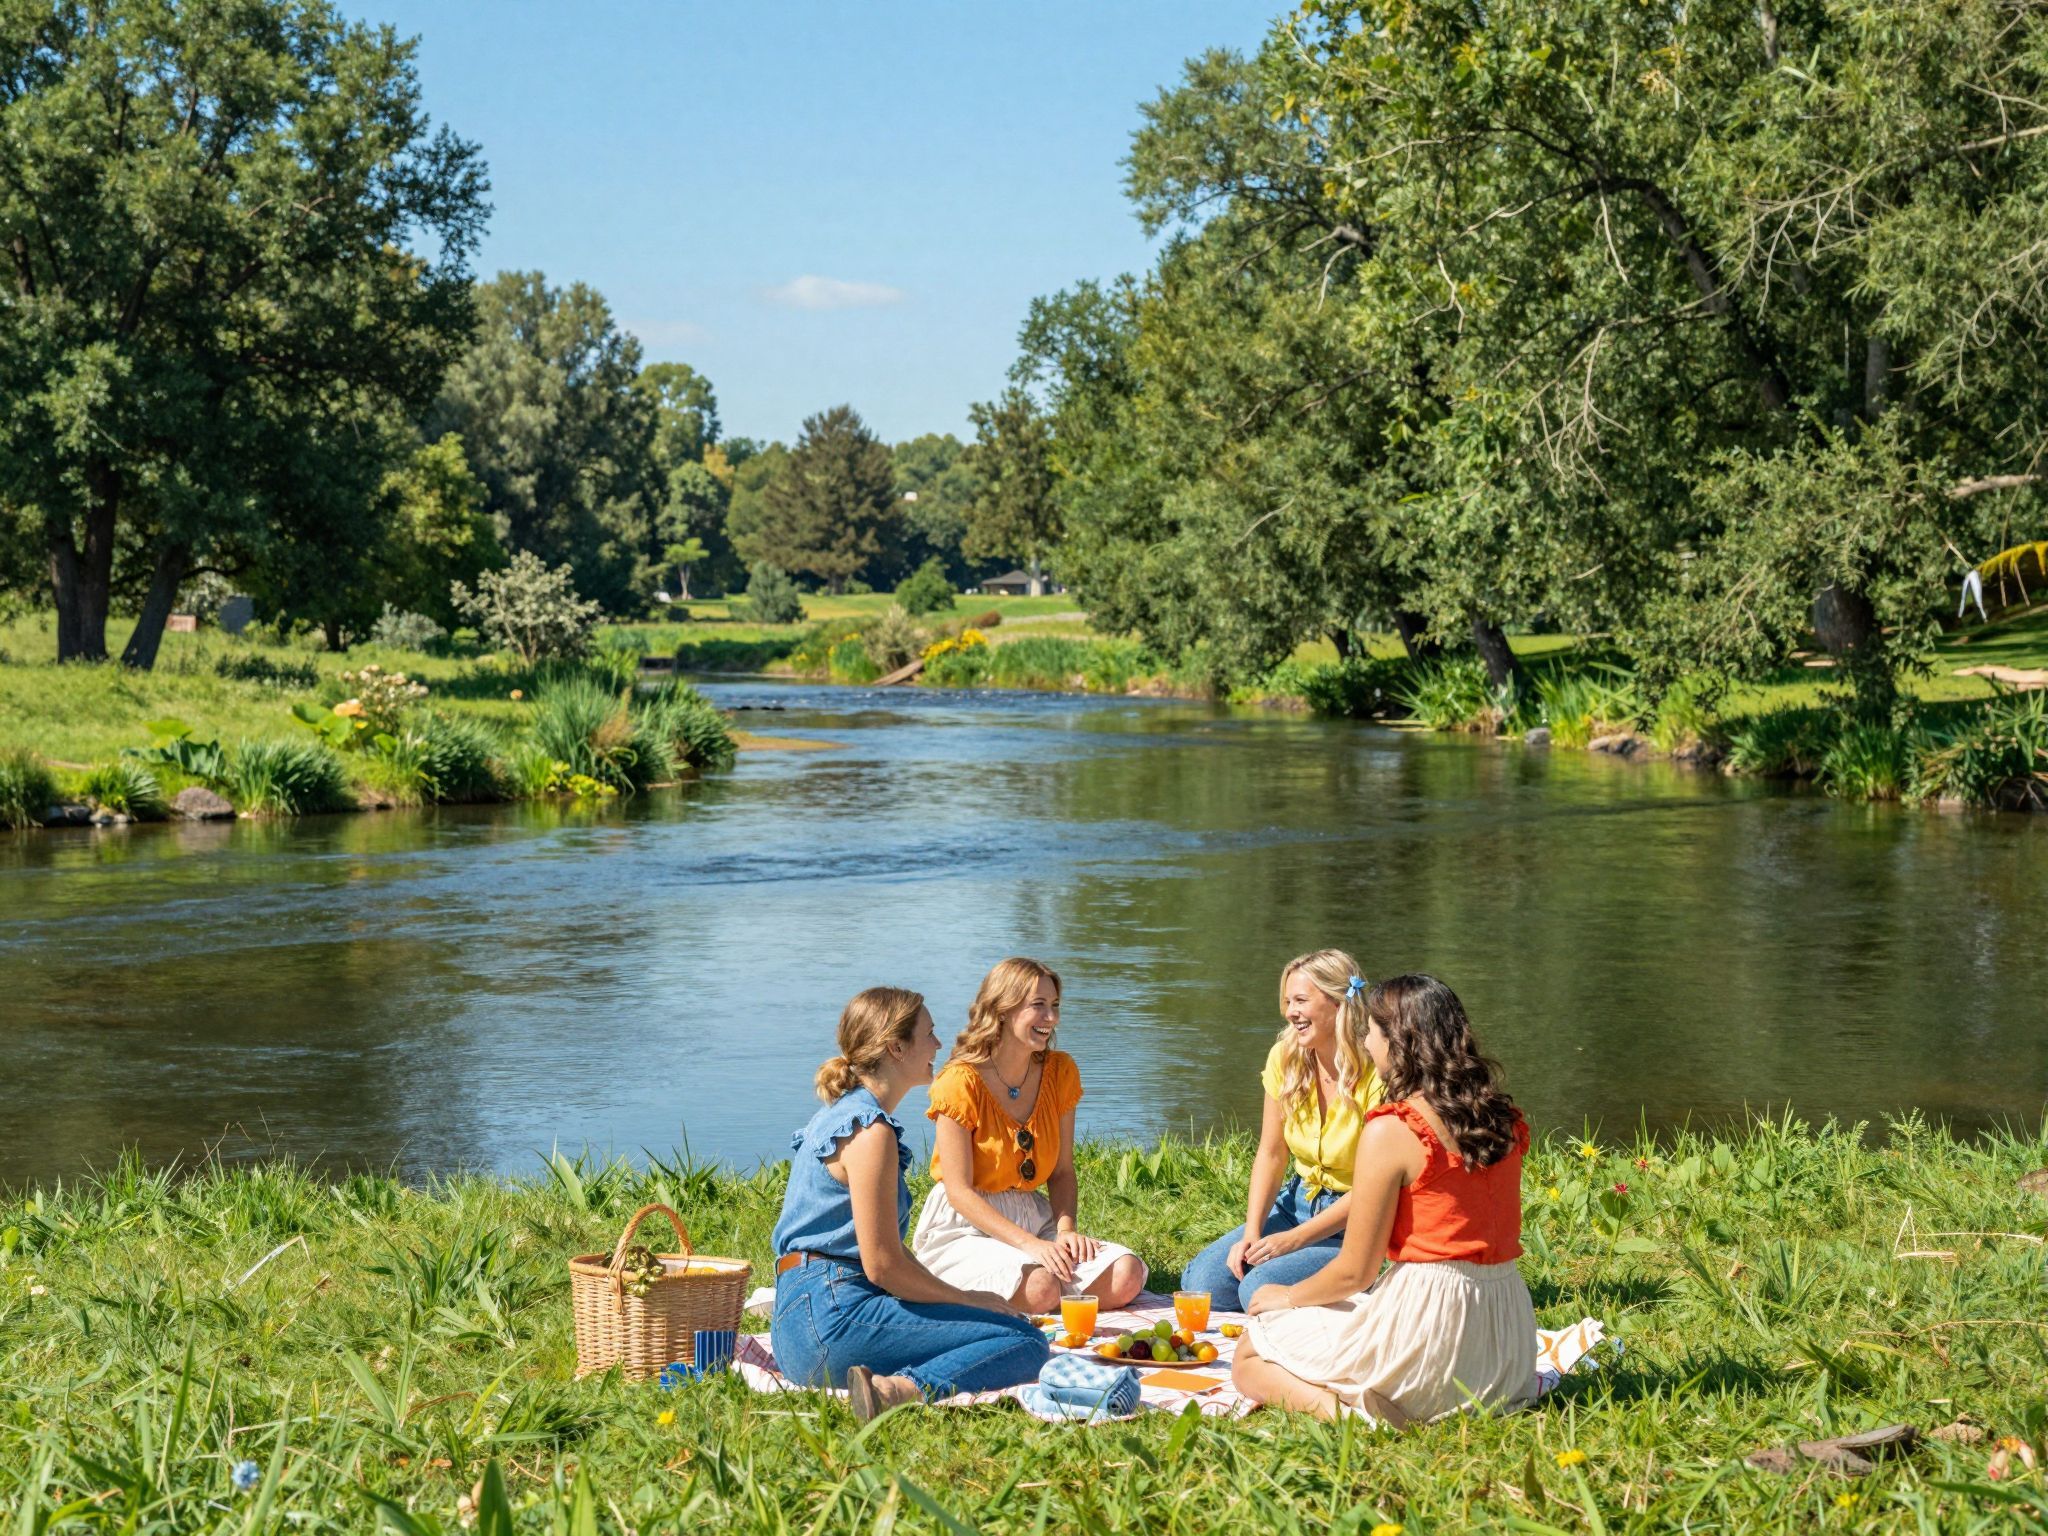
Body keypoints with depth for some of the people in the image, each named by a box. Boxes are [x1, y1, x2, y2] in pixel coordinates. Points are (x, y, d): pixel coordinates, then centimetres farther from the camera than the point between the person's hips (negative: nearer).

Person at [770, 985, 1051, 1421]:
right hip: (833, 1315, -10)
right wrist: (967, 1299, -1)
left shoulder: (841, 1114, 19)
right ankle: (903, 1390, -34)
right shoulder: (870, 1129, -12)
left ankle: (895, 1386, -4)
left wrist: (954, 1299, 16)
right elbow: (883, 1265, -16)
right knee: (1026, 1343, -15)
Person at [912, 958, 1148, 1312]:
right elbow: (959, 1191, -16)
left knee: (1127, 1276, -18)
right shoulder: (961, 1082, -13)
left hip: (1034, 1218, 6)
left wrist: (1066, 1229, -12)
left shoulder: (1060, 1072, 5)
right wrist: (1030, 1244, -25)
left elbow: (1062, 1172, 8)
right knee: (1041, 1289, -33)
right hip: (964, 1229, -6)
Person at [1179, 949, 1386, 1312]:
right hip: (1298, 1202, 6)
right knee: (1200, 1281, -11)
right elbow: (1271, 1153, 4)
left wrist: (1295, 1239, -20)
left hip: (1353, 1226, -6)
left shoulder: (1375, 1077, -19)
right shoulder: (1285, 1058, -2)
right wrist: (1252, 1232, -9)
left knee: (1260, 1288, -27)